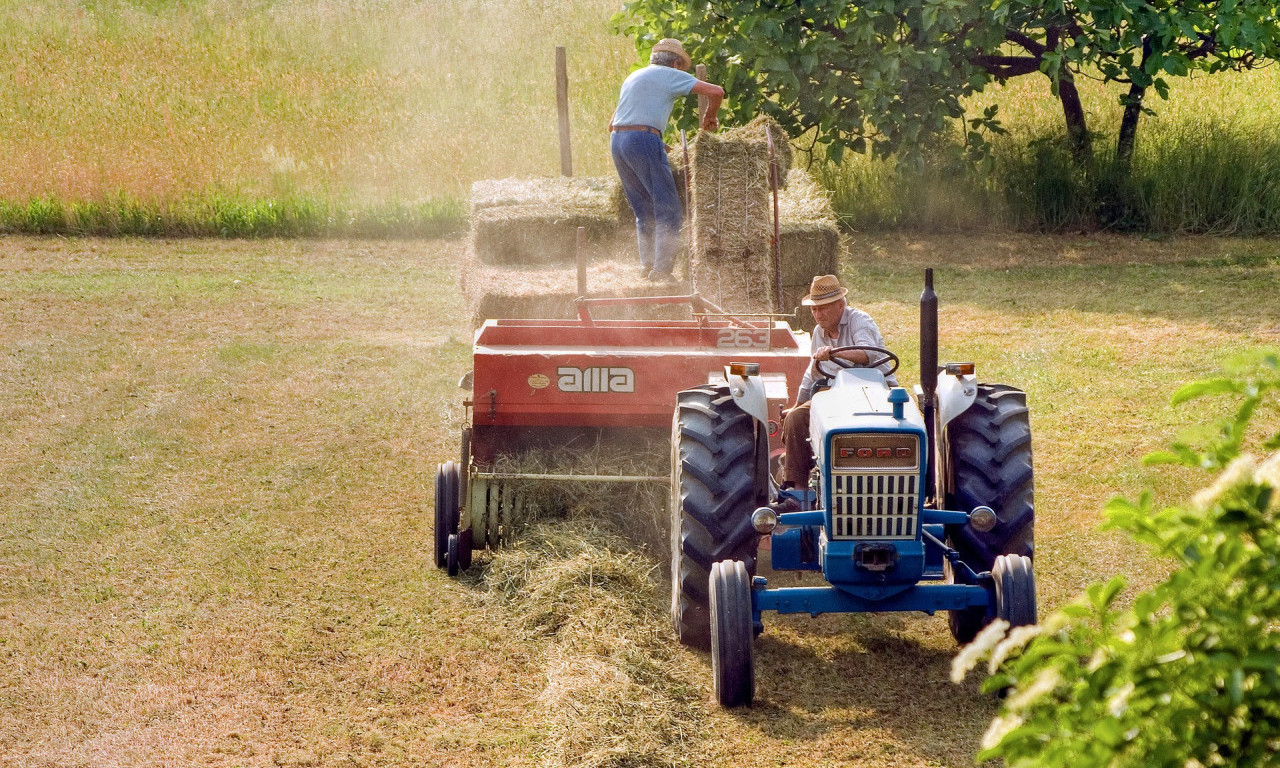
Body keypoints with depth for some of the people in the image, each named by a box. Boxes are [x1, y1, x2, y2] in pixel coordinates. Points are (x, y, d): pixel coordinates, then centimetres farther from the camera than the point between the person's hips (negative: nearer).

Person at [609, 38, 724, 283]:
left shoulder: (634, 77, 26)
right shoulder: (671, 75, 5)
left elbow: (612, 124, 30)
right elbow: (716, 92, -5)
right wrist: (709, 118, 15)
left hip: (617, 142, 8)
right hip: (645, 140, -8)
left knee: (644, 211, 15)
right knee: (668, 209, -5)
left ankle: (647, 265, 12)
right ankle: (661, 269, -13)